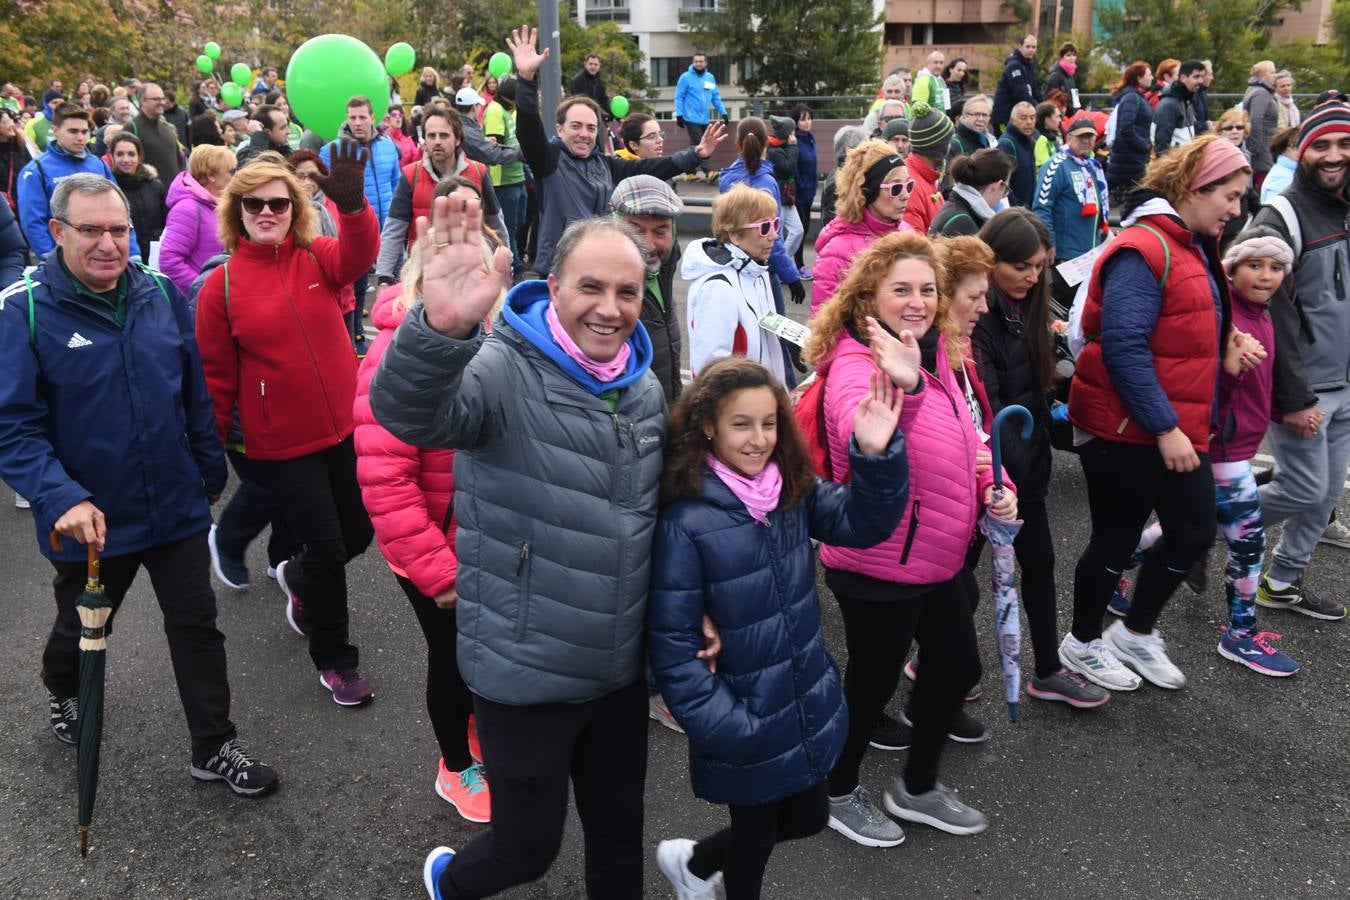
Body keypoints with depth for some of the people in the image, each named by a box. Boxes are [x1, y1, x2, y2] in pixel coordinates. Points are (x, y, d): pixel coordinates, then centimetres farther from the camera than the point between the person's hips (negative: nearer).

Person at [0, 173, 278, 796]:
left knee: (197, 625, 9)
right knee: (82, 629, 22)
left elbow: (195, 392, 7)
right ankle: (62, 696, 55)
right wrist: (62, 498, -31)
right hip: (89, 519, -2)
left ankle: (215, 749, 25)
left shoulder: (162, 294, -3)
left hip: (176, 505, 3)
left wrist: (210, 468, 12)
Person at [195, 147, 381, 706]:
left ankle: (298, 579, 50)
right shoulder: (221, 286, -6)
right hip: (280, 443, -3)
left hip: (343, 427, 3)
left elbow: (359, 256, -26)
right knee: (325, 546, 1)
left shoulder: (319, 257, -2)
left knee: (358, 534, 15)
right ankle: (334, 659, 24)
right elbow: (217, 376, 0)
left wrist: (352, 204, -46)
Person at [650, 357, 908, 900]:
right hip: (745, 722, -6)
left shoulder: (794, 492, -4)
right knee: (756, 832, 16)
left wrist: (876, 454, -23)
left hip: (807, 705, 6)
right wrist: (723, 726, -21)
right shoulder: (685, 522, -22)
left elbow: (863, 522, -7)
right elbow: (671, 641, -20)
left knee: (807, 817, 23)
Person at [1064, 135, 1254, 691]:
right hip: (1126, 429, -9)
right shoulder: (1142, 251, -19)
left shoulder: (1195, 248, 12)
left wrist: (1186, 423, 13)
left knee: (1194, 533, 12)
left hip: (1180, 426, 9)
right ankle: (1082, 646, 26)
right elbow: (1123, 347, -25)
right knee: (1116, 540, 5)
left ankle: (1135, 634, 31)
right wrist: (1164, 427, -23)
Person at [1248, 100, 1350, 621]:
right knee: (1305, 490, -4)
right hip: (1302, 387, -7)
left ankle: (1282, 582, 26)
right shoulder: (1281, 219, -14)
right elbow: (1273, 315, -18)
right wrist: (1295, 398, -19)